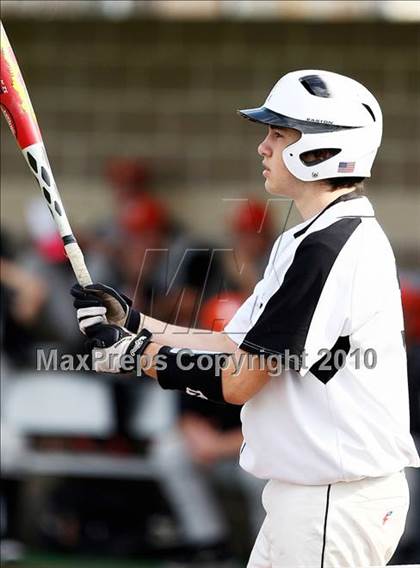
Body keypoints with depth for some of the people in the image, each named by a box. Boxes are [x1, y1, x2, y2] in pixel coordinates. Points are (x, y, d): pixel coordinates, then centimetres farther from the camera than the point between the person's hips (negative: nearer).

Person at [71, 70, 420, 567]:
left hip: (335, 505, -10)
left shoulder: (331, 246, -19)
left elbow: (236, 381, -18)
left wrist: (132, 352, -6)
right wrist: (134, 323, 10)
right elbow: (239, 346, 15)